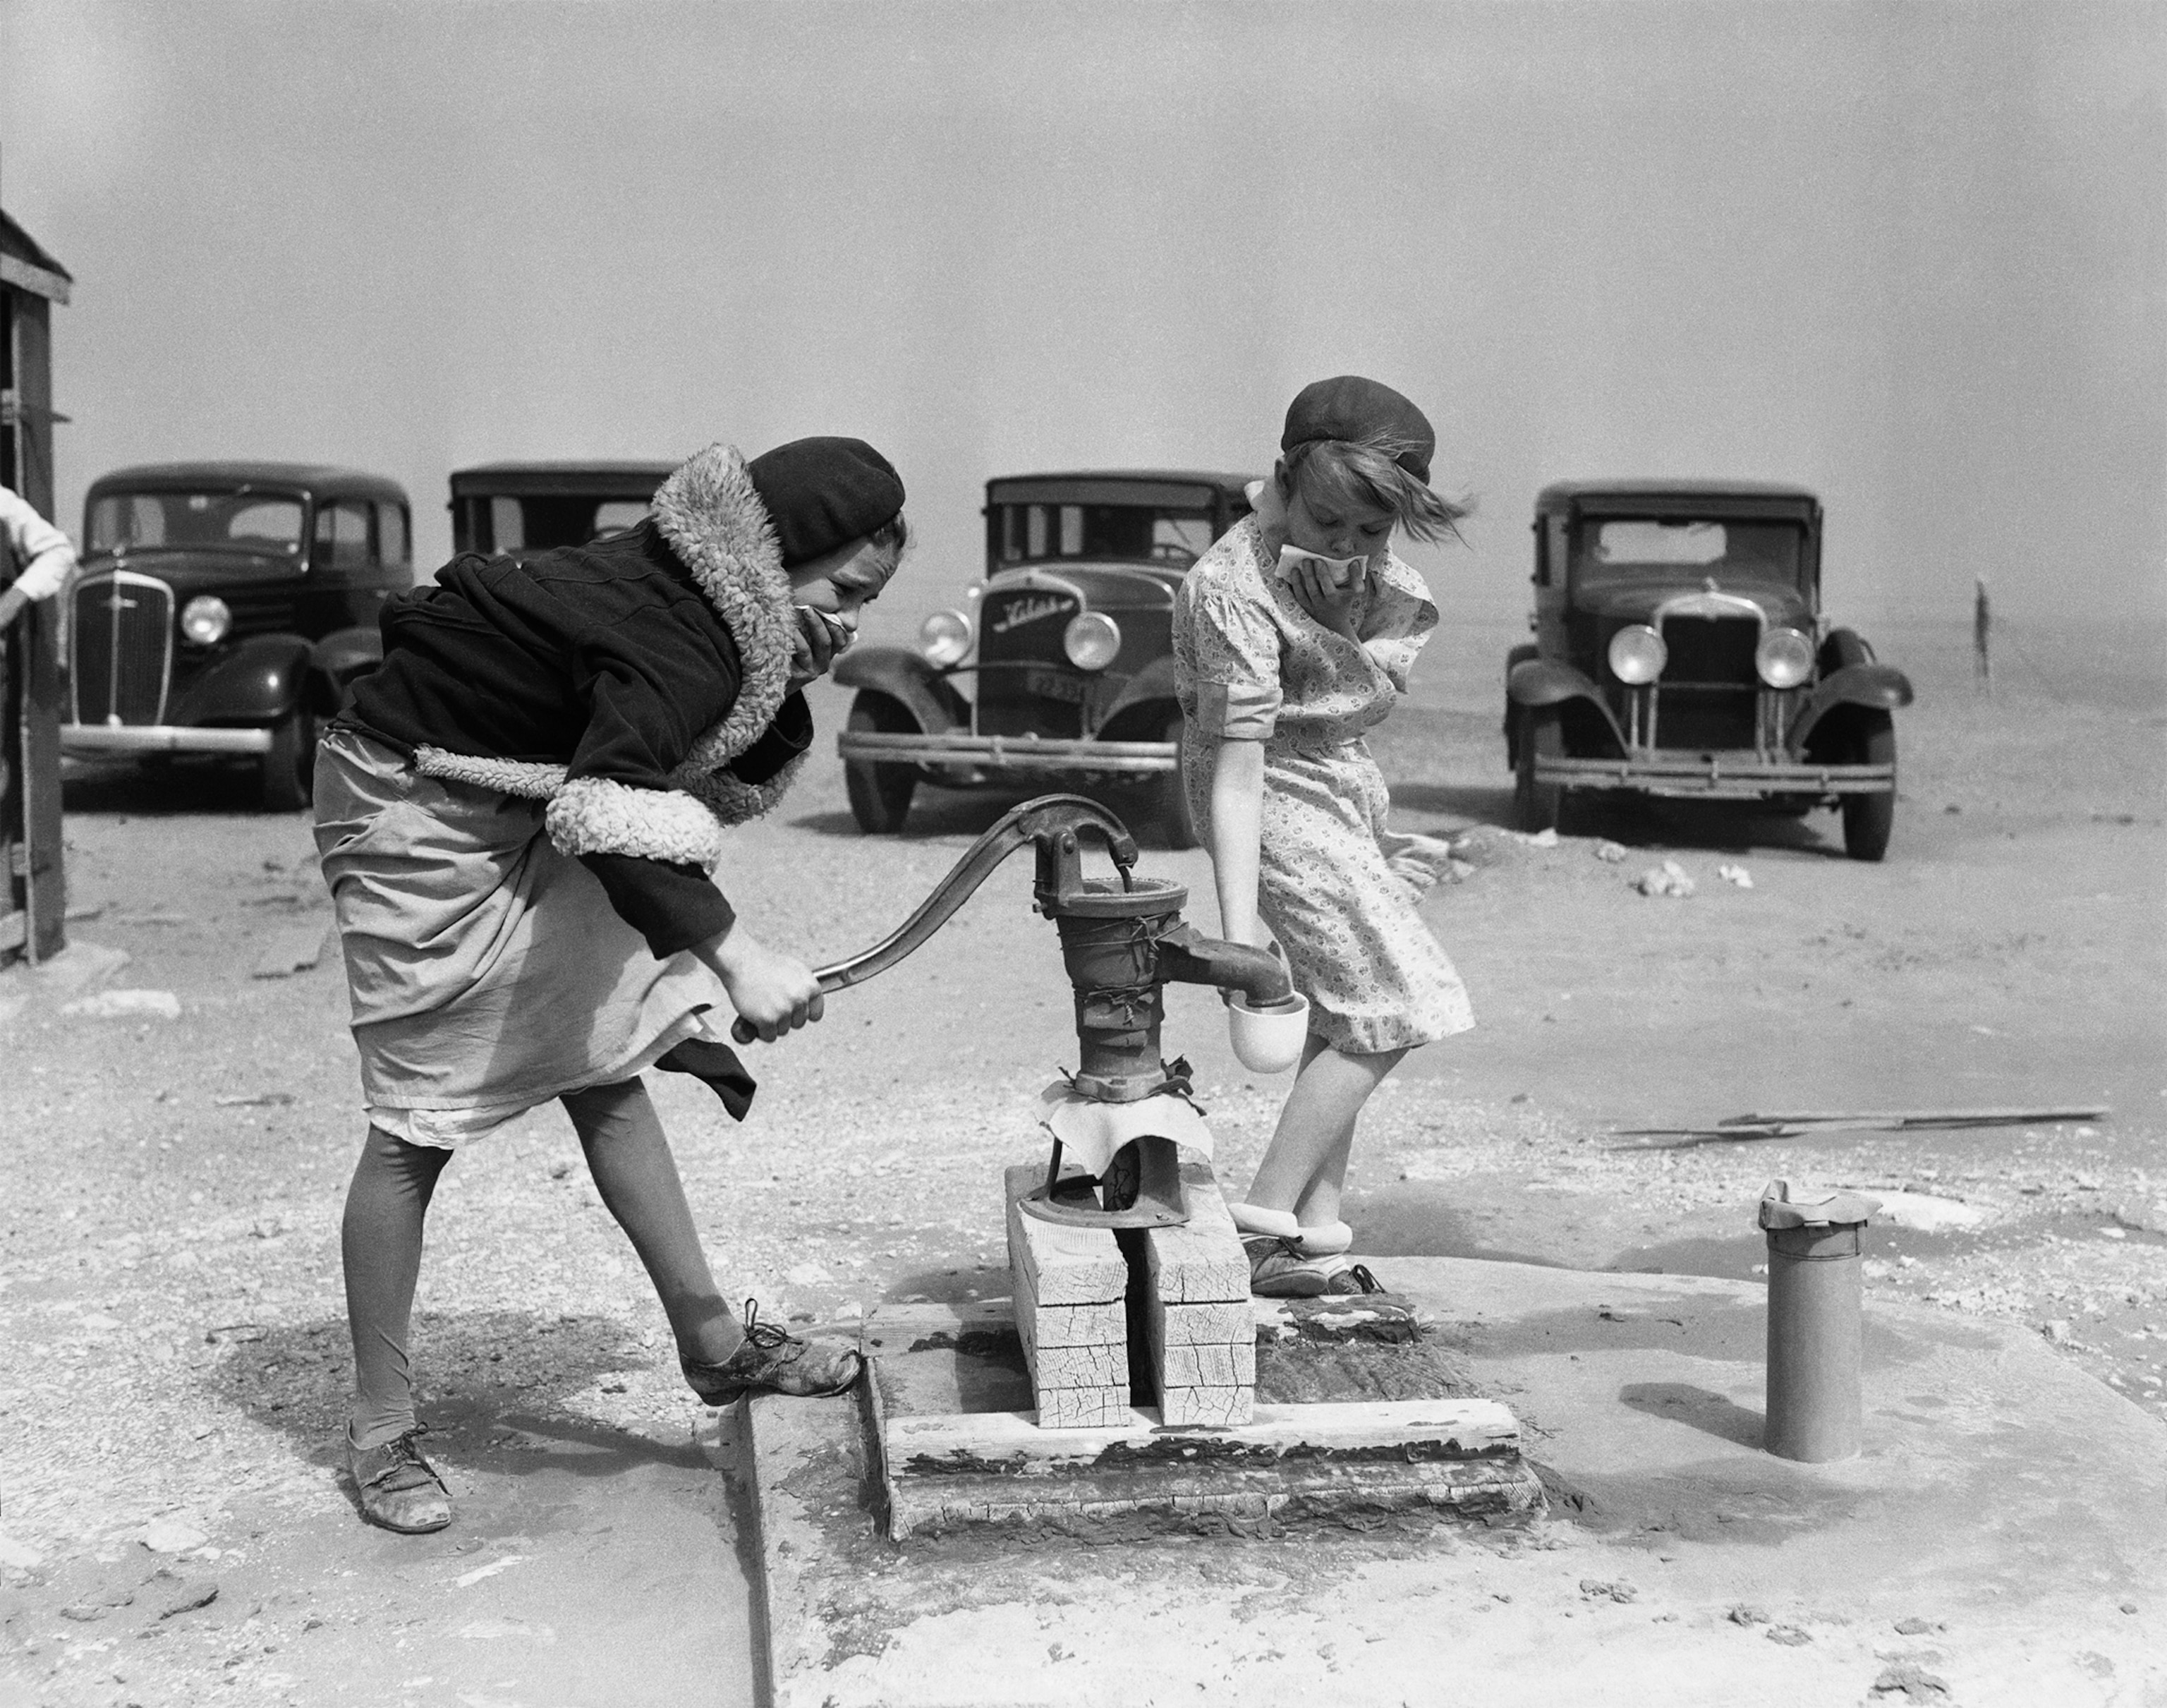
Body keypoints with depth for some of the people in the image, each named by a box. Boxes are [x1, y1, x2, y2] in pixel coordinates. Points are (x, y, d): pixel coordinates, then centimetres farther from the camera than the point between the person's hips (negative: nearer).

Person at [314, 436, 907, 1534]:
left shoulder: (711, 602, -1)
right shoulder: (679, 636, -30)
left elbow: (741, 787, 10)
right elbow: (609, 813, -46)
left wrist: (789, 678, -6)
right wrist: (735, 956, -47)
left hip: (523, 817, 10)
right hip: (418, 810, -9)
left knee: (607, 1071, 9)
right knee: (417, 1126, -3)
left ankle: (714, 1343, 17)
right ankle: (381, 1431, 9)